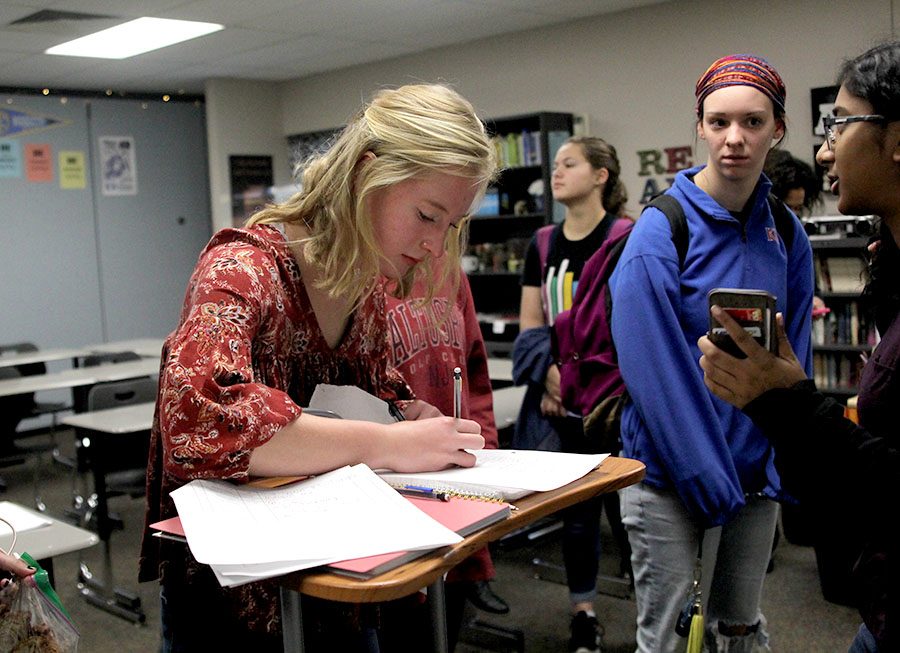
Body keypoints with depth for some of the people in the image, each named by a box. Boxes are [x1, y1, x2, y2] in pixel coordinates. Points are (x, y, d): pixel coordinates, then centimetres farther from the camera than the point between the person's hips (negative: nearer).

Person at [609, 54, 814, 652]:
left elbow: (793, 361, 5)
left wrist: (778, 469, -3)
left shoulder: (786, 235, 2)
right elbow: (656, 373, -18)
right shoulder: (660, 232, -15)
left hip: (755, 469, 5)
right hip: (670, 474, -5)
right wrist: (710, 484, -18)